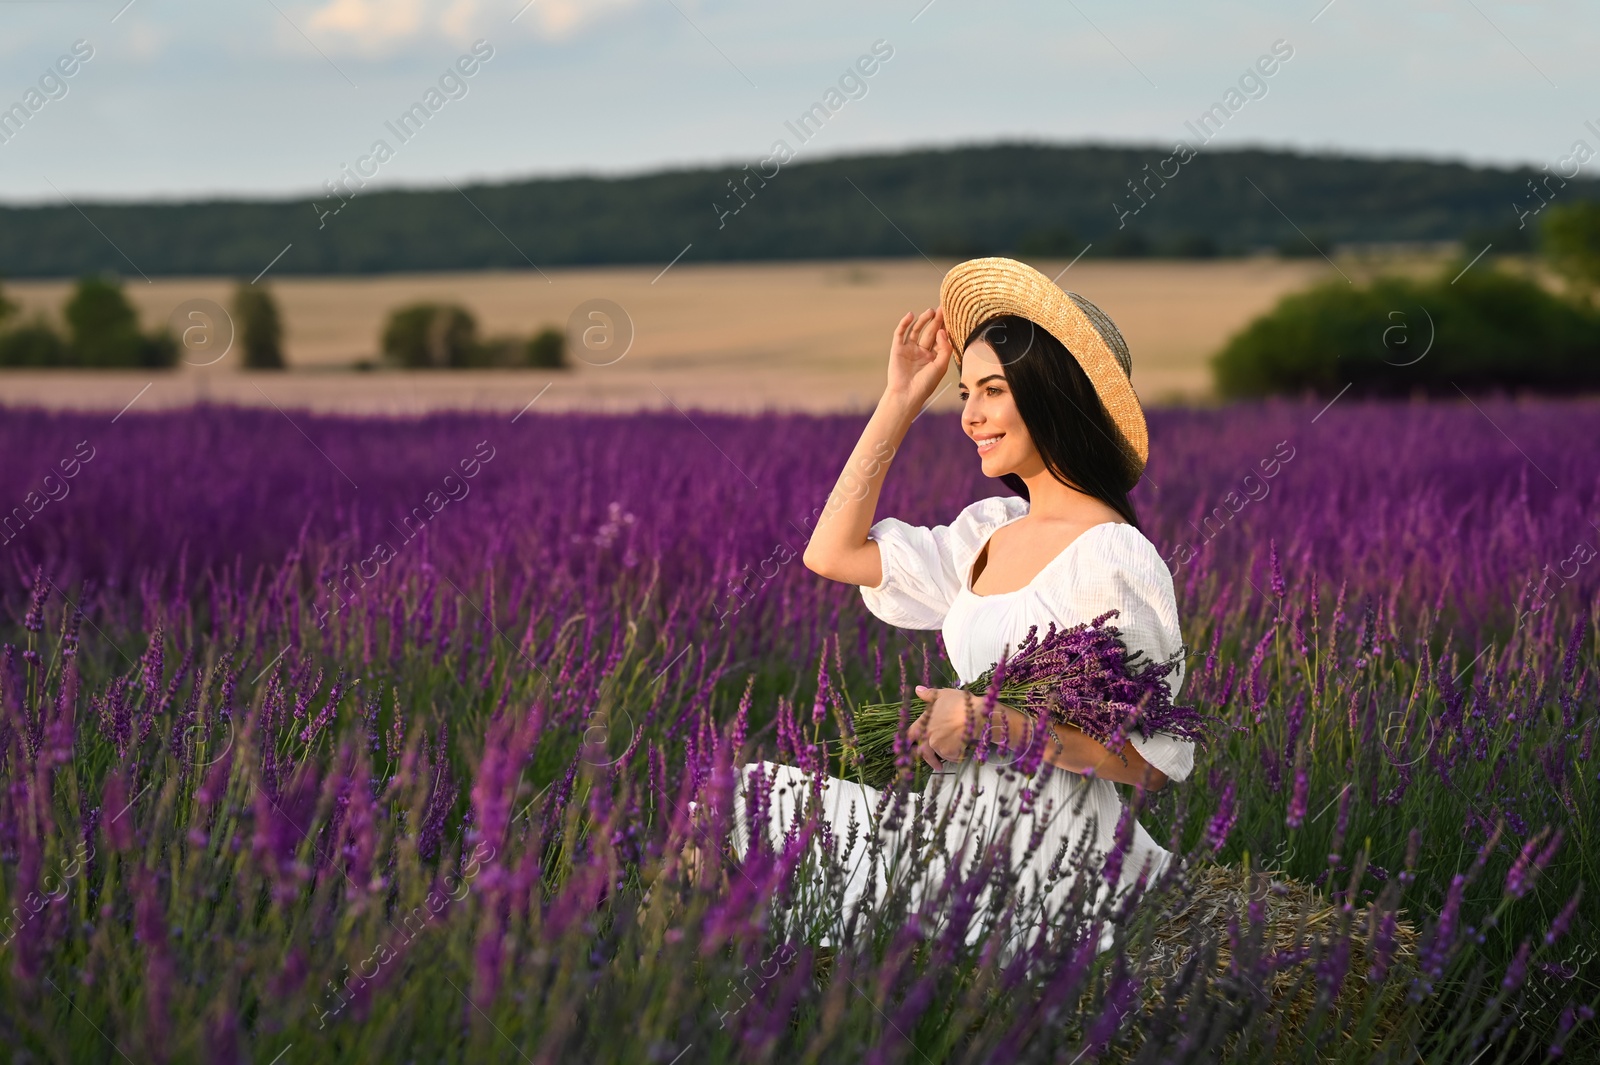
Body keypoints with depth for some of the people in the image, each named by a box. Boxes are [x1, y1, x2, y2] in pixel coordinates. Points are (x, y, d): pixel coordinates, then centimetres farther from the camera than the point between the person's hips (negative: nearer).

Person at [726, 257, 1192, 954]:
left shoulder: (1112, 558, -17)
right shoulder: (991, 530, 9)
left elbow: (1149, 760, -17)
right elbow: (831, 553, 13)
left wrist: (987, 720, -19)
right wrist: (901, 399, 10)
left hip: (1041, 844, -8)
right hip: (967, 819, 8)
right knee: (727, 811, 8)